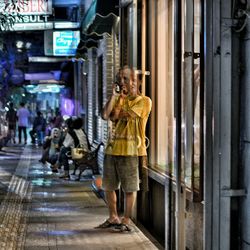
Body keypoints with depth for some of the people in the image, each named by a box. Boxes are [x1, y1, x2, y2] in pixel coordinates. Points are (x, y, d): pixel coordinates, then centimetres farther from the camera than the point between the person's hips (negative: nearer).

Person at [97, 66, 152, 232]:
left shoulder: (144, 101, -2)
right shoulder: (118, 99, 17)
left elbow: (121, 115, -15)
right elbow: (105, 115, -1)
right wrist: (114, 95, -3)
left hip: (130, 150, -6)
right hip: (112, 148, 6)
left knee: (130, 188, -1)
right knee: (108, 186, 12)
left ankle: (127, 221, 8)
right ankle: (114, 217, 26)